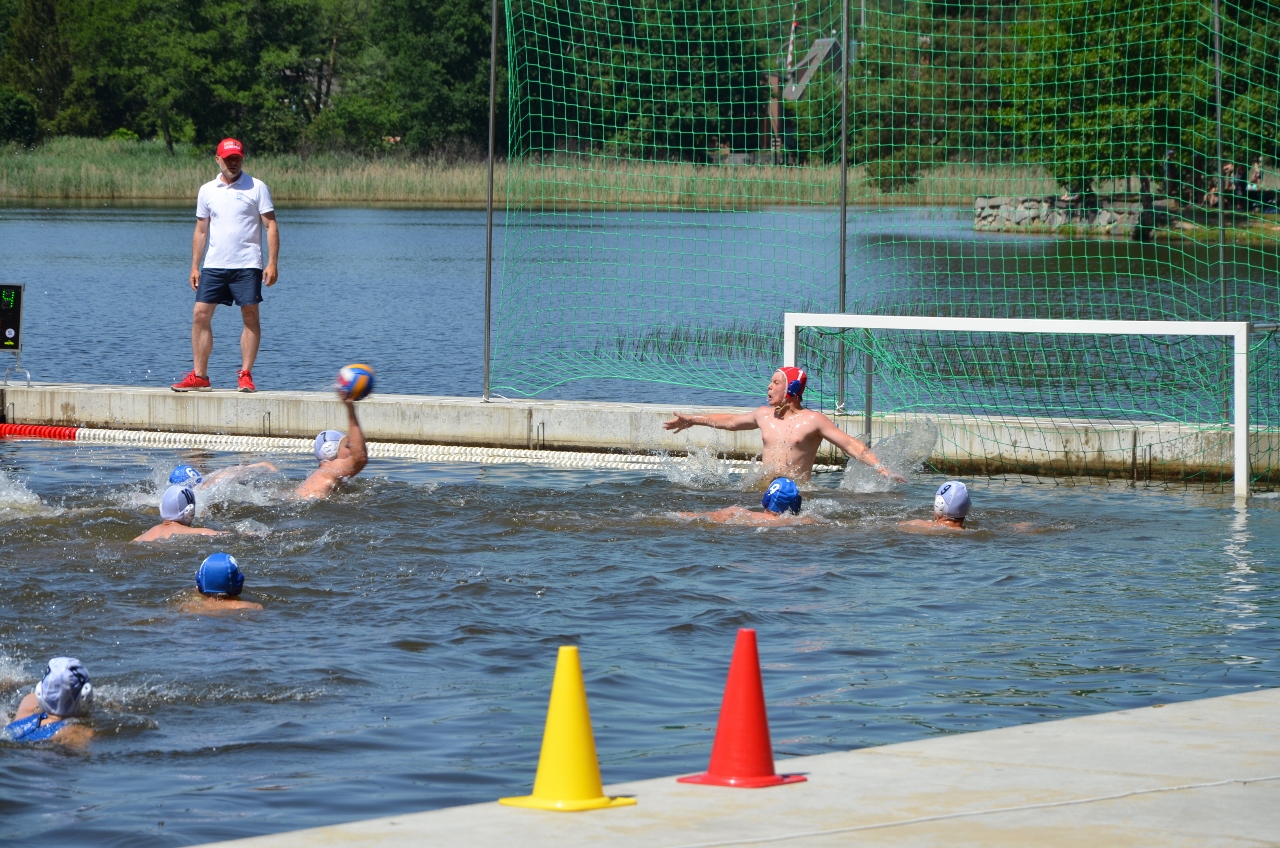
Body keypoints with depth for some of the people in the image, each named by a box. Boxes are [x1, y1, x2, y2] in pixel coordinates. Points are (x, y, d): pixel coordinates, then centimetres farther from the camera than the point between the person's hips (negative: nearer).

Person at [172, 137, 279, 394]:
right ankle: (199, 376, 3)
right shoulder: (207, 190, 10)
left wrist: (272, 263, -11)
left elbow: (271, 226, -3)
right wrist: (194, 266, 9)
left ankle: (245, 375, 3)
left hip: (247, 266, -3)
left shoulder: (257, 188, 0)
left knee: (250, 317, -3)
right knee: (200, 315, -3)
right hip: (214, 265, 3)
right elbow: (201, 231, 15)